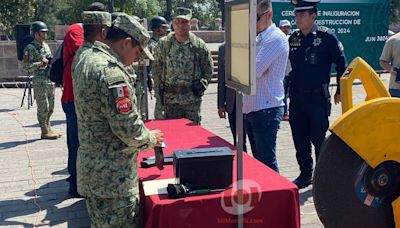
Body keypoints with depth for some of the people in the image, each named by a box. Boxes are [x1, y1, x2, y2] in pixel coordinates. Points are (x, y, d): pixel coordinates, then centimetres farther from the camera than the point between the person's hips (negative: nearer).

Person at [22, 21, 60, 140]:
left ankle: (48, 128, 25)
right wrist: (40, 64, -22)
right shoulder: (30, 48, -8)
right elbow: (25, 65, -14)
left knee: (50, 107, 13)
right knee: (43, 108, -3)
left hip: (50, 80, 8)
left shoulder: (46, 46, 15)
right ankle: (45, 132, 5)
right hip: (40, 82, -7)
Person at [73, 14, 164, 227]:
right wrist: (151, 138, -3)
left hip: (91, 169, 10)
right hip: (113, 177, -10)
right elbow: (127, 127, -23)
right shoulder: (111, 70, -21)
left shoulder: (87, 59, 10)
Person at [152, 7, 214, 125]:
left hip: (193, 98, -1)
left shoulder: (199, 45, 0)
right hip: (170, 98, 1)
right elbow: (156, 69, 8)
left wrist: (202, 83, -3)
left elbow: (208, 69, 10)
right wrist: (159, 90, 4)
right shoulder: (163, 44, 2)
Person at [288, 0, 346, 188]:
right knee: (300, 140, 11)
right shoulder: (293, 38, 6)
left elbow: (342, 64, -2)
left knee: (318, 139, 2)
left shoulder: (326, 36, -7)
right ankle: (305, 175, 26)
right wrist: (288, 90, 14)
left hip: (318, 97, -5)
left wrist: (340, 91, 0)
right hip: (296, 98, 5)